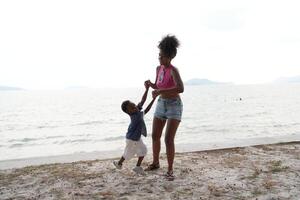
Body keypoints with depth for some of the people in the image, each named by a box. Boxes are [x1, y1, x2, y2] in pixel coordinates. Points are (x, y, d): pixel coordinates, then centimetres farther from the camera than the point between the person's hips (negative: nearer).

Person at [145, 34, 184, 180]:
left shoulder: (174, 70, -22)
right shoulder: (159, 68, 3)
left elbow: (180, 89, -40)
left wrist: (160, 91, -36)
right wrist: (150, 84, -7)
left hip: (174, 106, -7)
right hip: (161, 104, 7)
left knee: (169, 139, -14)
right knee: (155, 136, 11)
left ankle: (170, 170, 3)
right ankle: (155, 163, 32)